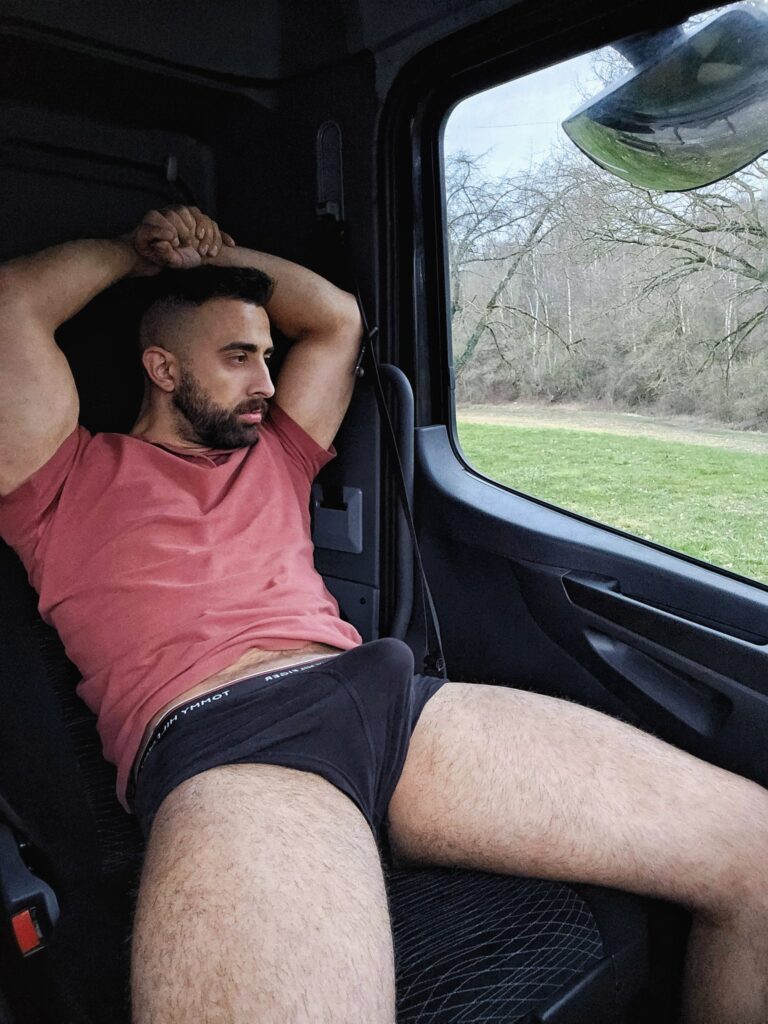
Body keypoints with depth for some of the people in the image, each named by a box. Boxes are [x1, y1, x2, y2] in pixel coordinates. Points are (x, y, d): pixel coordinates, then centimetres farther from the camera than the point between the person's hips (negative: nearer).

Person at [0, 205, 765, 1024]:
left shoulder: (274, 458, 32)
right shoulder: (73, 481, 18)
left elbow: (337, 318, 35)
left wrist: (214, 257, 33)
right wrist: (143, 252, 26)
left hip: (385, 694, 6)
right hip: (217, 741, -5)